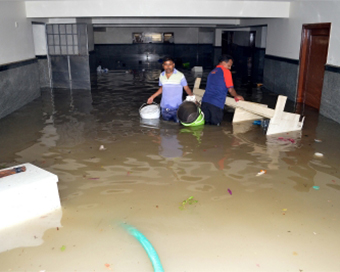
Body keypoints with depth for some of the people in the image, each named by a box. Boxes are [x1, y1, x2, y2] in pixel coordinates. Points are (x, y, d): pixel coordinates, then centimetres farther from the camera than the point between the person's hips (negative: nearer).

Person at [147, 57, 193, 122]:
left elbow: (186, 88, -7)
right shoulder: (161, 75, 4)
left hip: (176, 107, -4)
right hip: (164, 107, 4)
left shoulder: (180, 75, -10)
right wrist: (152, 97, 13)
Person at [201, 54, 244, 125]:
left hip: (205, 101, 6)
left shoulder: (212, 72, 23)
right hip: (216, 104, -6)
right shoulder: (226, 71, 0)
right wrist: (236, 96, 17)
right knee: (215, 125, 1)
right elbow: (230, 89, -2)